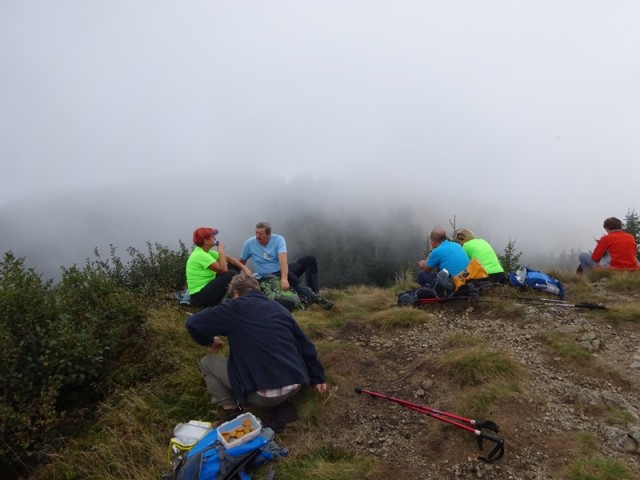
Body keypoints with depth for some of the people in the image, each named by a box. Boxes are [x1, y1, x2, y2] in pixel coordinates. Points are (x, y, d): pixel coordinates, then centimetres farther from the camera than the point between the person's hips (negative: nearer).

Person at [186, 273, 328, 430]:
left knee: (207, 362, 13)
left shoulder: (235, 307, 0)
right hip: (295, 386, 5)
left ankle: (231, 411, 13)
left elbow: (193, 323, -2)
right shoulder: (279, 308, 15)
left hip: (262, 393, -5)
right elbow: (305, 346, 19)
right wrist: (317, 378, 29)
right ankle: (280, 406, 18)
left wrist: (209, 340, 18)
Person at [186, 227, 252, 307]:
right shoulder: (200, 255, -22)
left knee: (233, 267, 7)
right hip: (199, 296, -10)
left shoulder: (206, 252, 7)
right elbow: (223, 269, -27)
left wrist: (244, 268, -4)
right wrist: (220, 250, -15)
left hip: (206, 287, 10)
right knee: (231, 274, -21)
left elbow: (228, 258, 8)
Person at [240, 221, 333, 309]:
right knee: (289, 275, -36)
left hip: (283, 270, 3)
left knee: (310, 259, -17)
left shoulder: (278, 239, -12)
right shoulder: (249, 244, -8)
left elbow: (283, 260, -27)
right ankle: (313, 297, -45)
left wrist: (284, 278, -42)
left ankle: (314, 292, -26)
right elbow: (241, 262, 4)